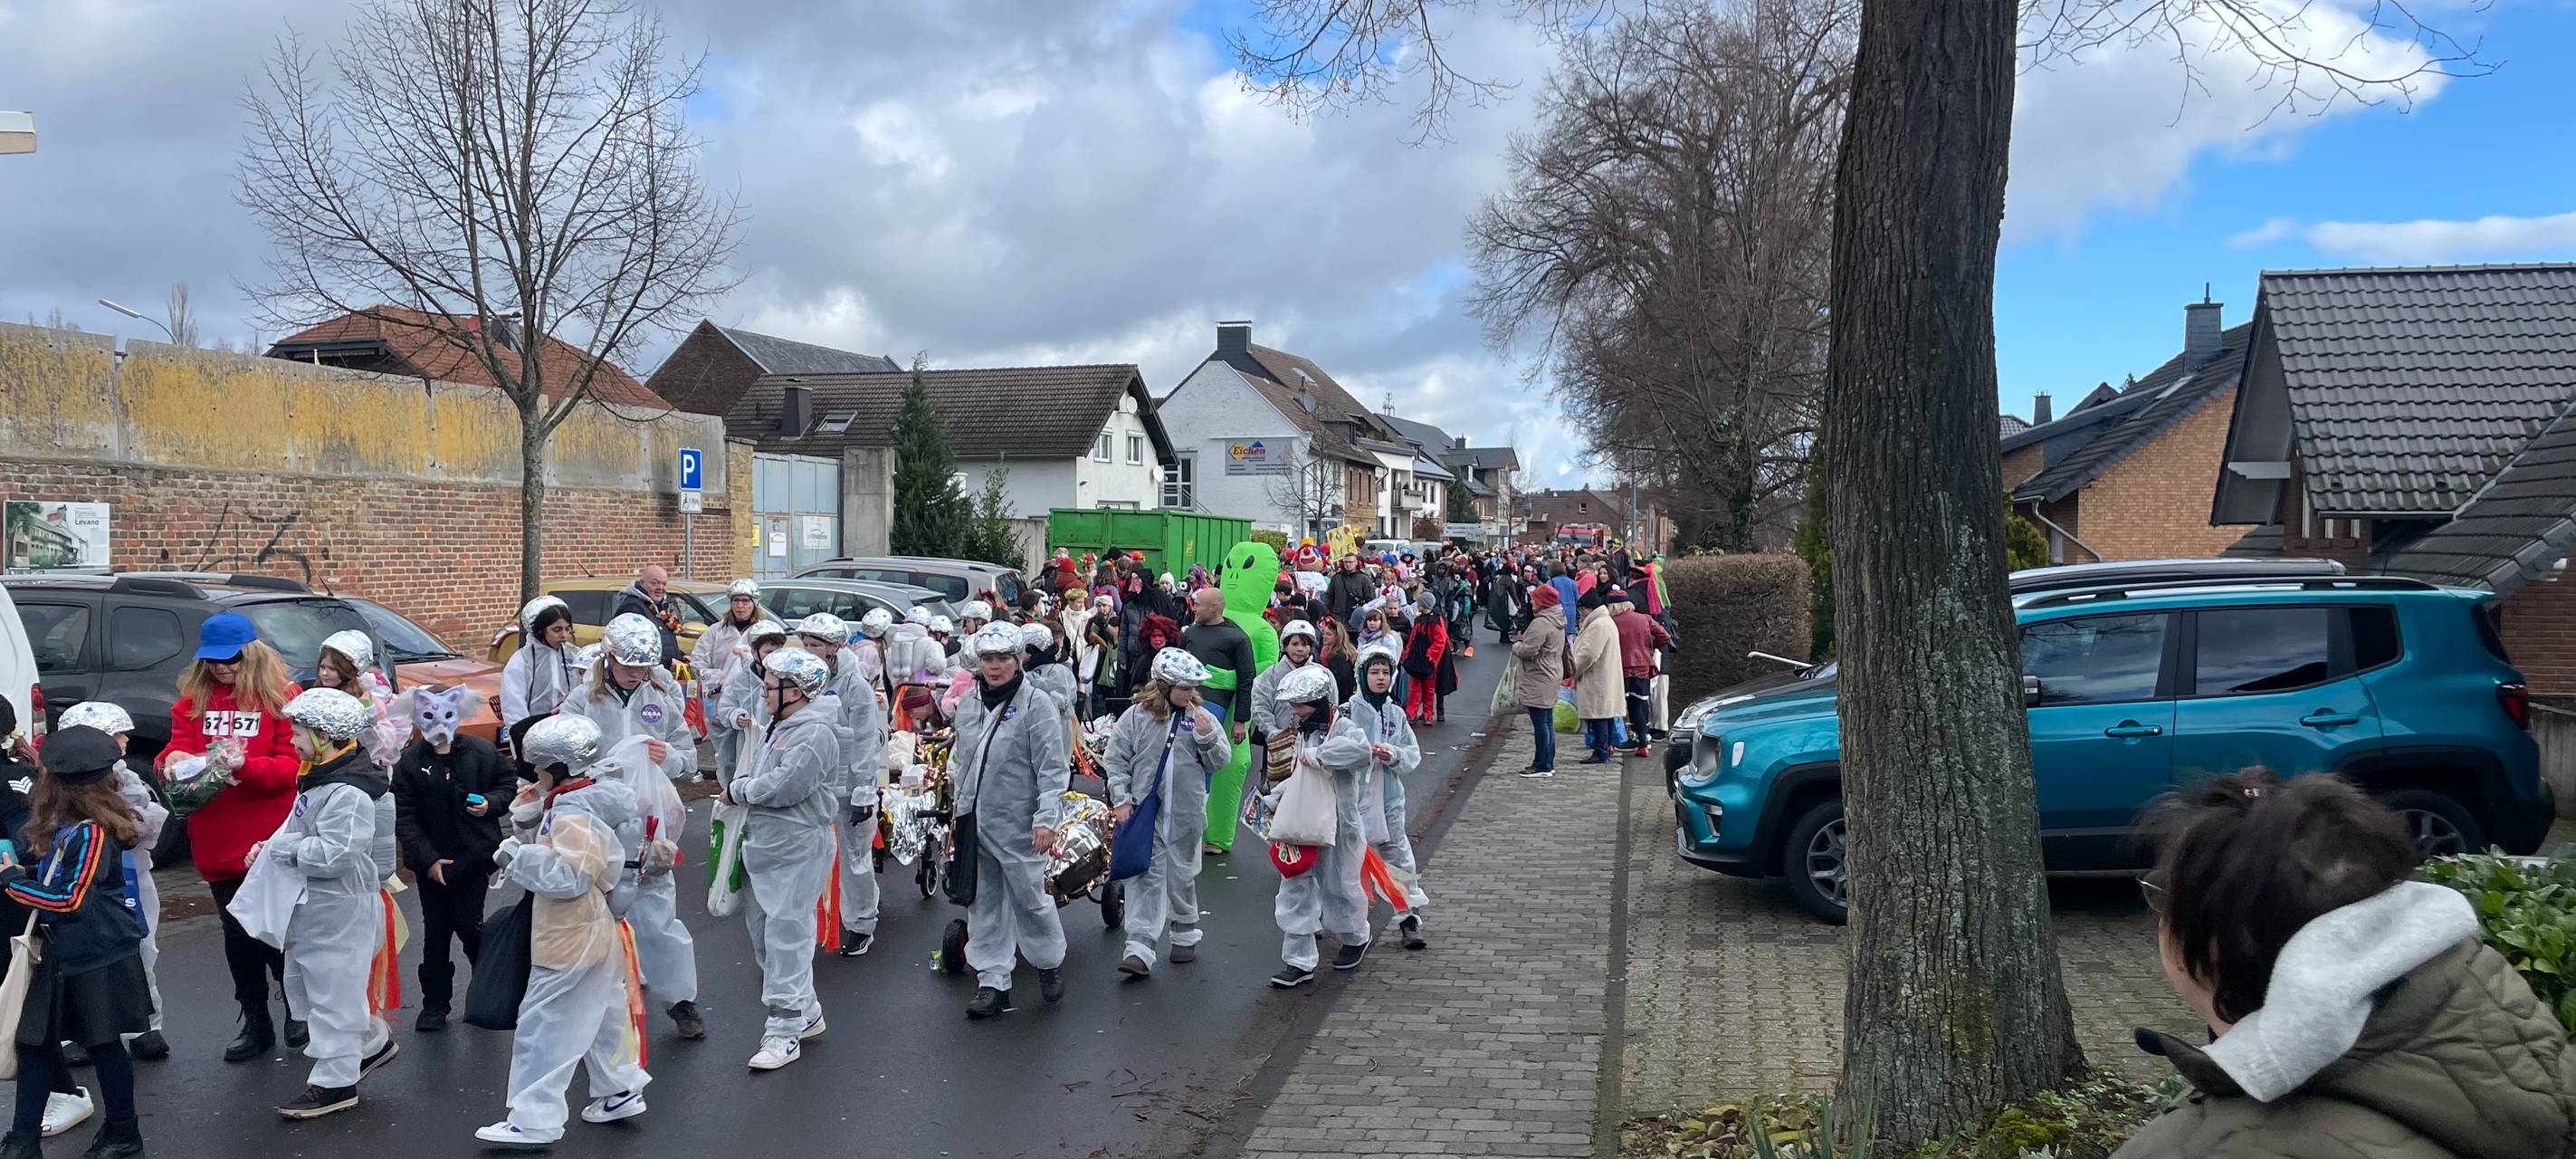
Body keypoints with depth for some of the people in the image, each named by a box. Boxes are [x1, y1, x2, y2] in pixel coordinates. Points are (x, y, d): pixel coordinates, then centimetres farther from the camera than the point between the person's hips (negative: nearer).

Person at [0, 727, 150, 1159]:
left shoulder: (90, 833, -21)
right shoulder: (64, 826, 6)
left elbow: (71, 900, -20)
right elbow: (53, 878, 15)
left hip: (98, 960, -8)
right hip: (64, 954, 8)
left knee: (103, 1043, 5)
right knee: (35, 1041, 10)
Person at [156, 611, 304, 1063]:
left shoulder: (282, 696, -7)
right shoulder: (194, 697, 6)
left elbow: (295, 764, -12)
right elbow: (177, 743, 2)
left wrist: (247, 766, -27)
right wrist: (174, 760, -21)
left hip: (271, 839, -4)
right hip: (217, 843, 4)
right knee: (237, 936, 14)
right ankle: (255, 1022, 27)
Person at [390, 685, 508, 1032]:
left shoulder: (481, 752, -3)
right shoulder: (409, 762, -4)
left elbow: (509, 781, 11)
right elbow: (404, 818, -5)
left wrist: (490, 803, -10)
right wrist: (427, 859, -11)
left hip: (473, 856, -1)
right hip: (432, 860, 1)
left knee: (469, 925, -3)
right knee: (435, 932, 10)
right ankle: (435, 1003, 21)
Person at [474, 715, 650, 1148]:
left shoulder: (574, 815, -22)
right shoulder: (582, 803, 9)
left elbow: (569, 876, -29)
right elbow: (554, 855, 14)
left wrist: (517, 856, -22)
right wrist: (527, 823, 0)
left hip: (570, 943, -10)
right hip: (596, 934, 10)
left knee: (544, 1027, -4)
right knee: (600, 1015, 20)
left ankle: (533, 1121, 1)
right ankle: (621, 1090, 32)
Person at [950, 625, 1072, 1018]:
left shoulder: (1036, 704, -11)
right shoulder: (969, 704, 8)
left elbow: (1052, 768, -13)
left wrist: (1046, 818, -19)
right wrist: (960, 809, 20)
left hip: (1018, 826, -6)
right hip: (975, 822, 6)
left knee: (1030, 897, 3)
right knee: (984, 904, 9)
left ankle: (1050, 963, 27)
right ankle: (992, 982, 17)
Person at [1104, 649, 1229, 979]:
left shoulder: (1202, 717, 3)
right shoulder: (1135, 717, -3)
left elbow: (1221, 762, 5)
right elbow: (1115, 760, 0)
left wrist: (1207, 738, -13)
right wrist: (1121, 800, -6)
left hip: (1186, 815, 2)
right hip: (1144, 812, -2)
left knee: (1182, 876, 15)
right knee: (1145, 877, -5)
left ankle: (1186, 934, 34)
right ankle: (1140, 949, -7)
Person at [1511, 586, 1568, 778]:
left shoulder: (1541, 623, -19)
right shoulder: (1557, 621, 13)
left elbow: (1528, 651, -22)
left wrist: (1516, 646, -2)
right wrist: (1523, 638, 9)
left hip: (1539, 681, -10)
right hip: (1552, 677, 10)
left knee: (1540, 722, -5)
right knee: (1547, 721, 14)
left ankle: (1541, 765, -2)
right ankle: (1548, 763, 20)